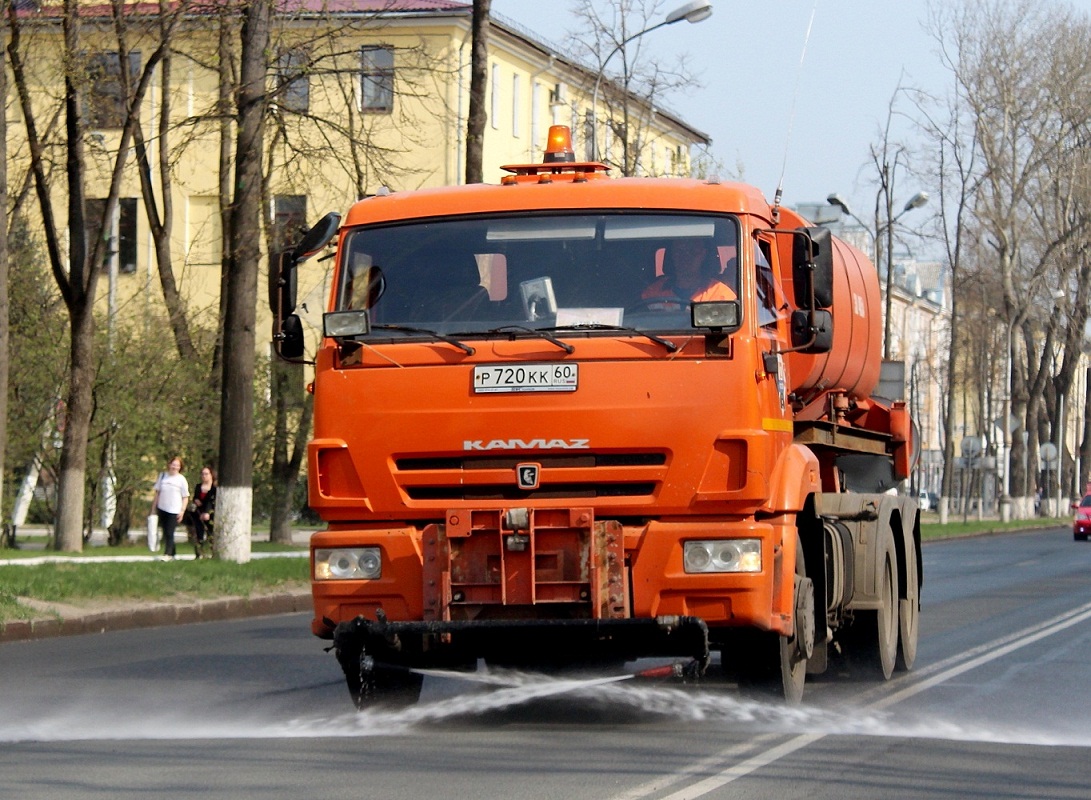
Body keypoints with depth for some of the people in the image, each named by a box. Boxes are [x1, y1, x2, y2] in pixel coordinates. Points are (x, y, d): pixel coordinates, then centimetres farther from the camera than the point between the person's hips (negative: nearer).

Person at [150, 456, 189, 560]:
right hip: (162, 509, 4)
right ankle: (172, 553, 16)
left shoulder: (181, 479, -2)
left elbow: (185, 497, -1)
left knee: (169, 533, -10)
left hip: (174, 511, -4)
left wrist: (182, 511, -9)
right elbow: (157, 492, 12)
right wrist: (153, 508, 10)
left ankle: (167, 554, -11)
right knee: (165, 533, 8)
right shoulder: (162, 476, 7)